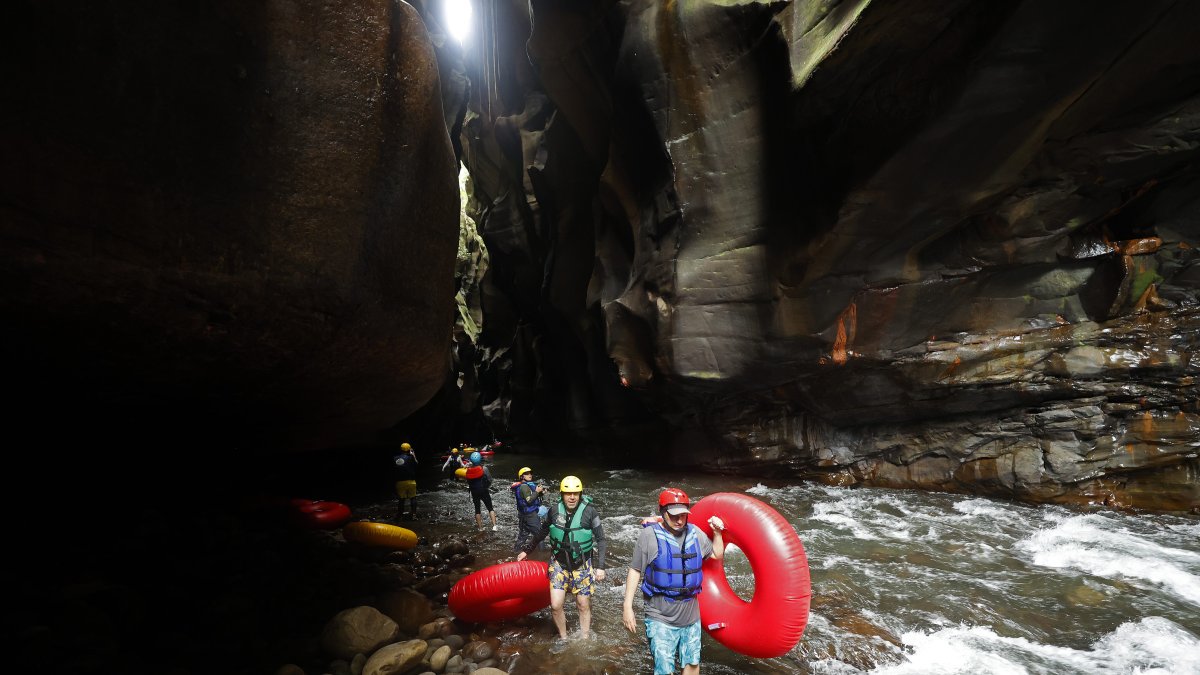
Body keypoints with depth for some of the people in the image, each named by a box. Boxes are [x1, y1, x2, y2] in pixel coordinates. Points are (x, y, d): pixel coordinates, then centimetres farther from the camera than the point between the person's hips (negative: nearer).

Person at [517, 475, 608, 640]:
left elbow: (601, 540, -9)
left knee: (584, 606, 9)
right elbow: (542, 532, 10)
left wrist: (600, 566, -14)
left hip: (582, 565, -2)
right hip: (559, 564, 2)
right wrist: (526, 550, 17)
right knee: (555, 605, -1)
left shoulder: (589, 511, -16)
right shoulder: (554, 510, -8)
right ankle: (563, 638, 25)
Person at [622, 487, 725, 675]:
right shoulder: (649, 535, -13)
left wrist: (717, 533, 1)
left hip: (691, 616, 5)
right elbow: (635, 571, -7)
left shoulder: (695, 532, 1)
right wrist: (627, 607, -10)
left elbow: (717, 555, 17)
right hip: (661, 619, -5)